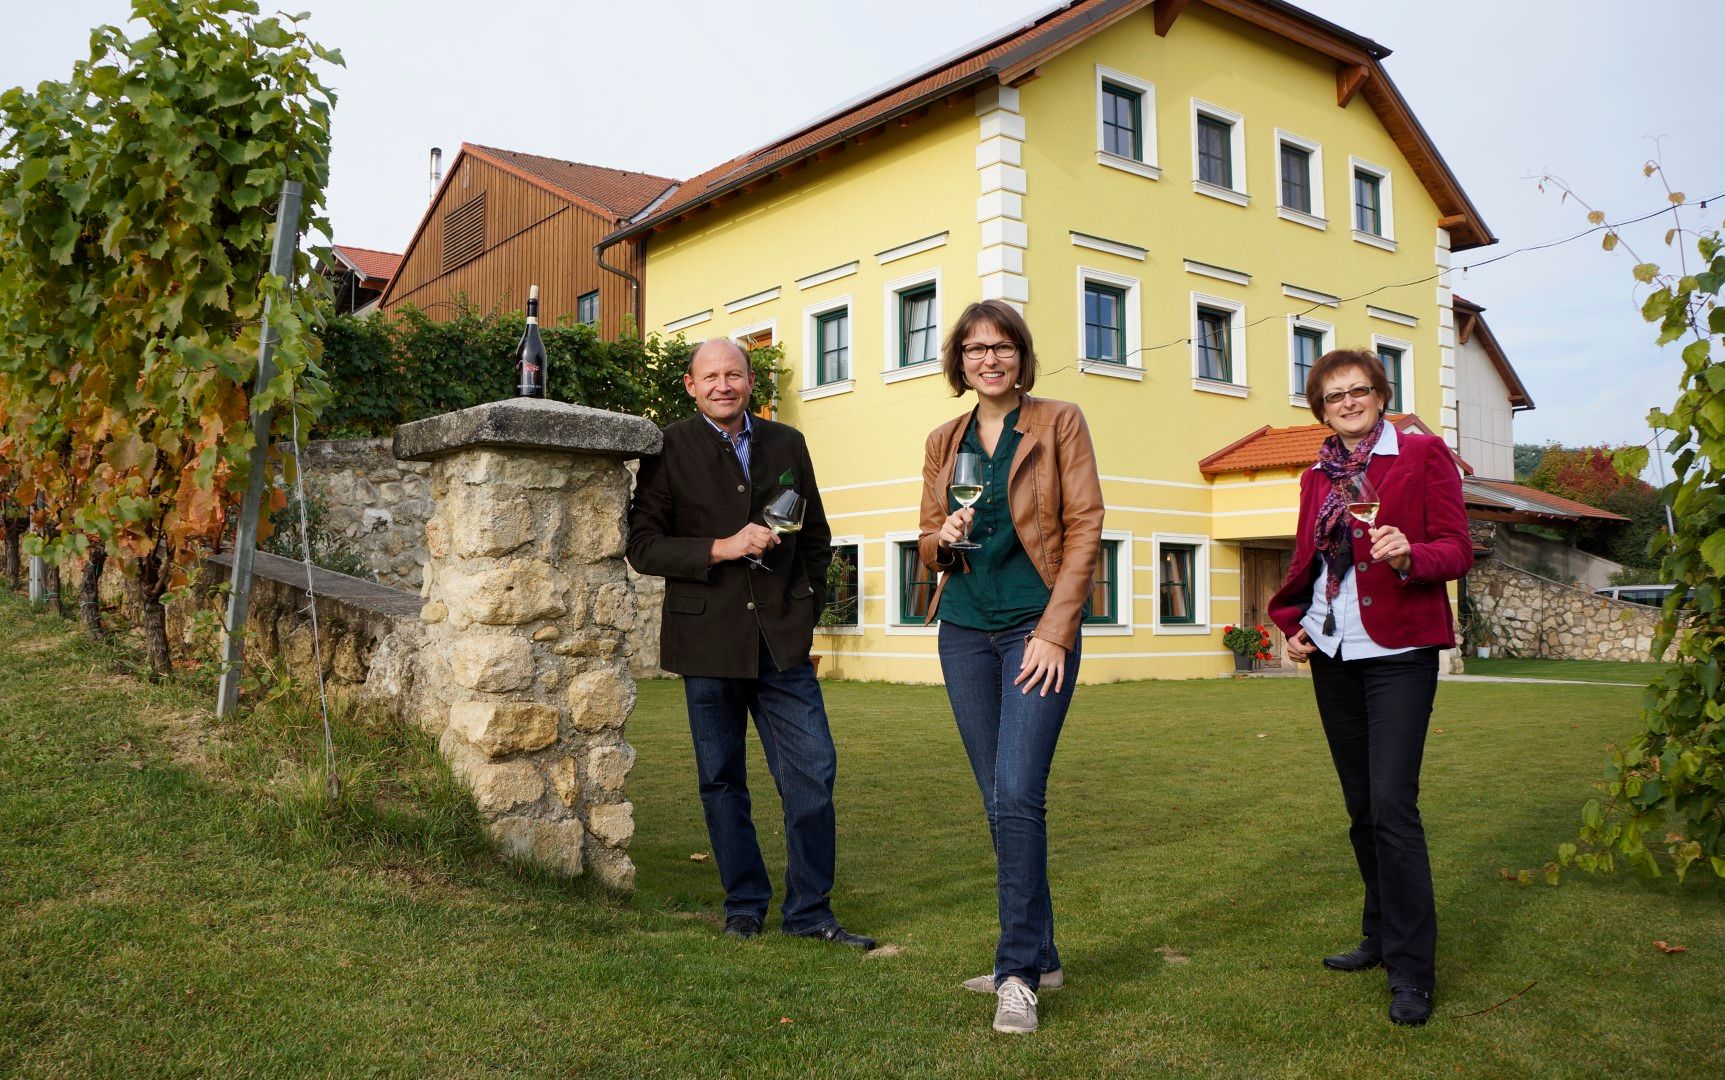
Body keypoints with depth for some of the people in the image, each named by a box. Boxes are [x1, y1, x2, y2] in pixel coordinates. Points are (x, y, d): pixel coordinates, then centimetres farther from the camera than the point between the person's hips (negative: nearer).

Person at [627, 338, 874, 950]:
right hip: (708, 640, -2)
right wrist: (723, 548, -16)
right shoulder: (668, 450, 0)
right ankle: (744, 905, 24)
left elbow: (816, 536, 18)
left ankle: (808, 911, 12)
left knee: (814, 772, -2)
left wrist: (806, 607, 9)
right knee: (722, 781, 8)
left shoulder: (787, 444, 10)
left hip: (782, 640, 2)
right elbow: (643, 546, -6)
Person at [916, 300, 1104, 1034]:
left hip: (1036, 627, -4)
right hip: (965, 630, 5)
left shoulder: (1059, 423, 1)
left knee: (1017, 795, -14)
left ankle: (1019, 971, -4)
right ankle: (1038, 956, 21)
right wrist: (945, 537, -9)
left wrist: (1054, 632, -12)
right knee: (999, 801, 8)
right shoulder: (944, 442, 13)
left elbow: (1084, 527, -5)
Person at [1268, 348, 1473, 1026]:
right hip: (1332, 653, 6)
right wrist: (1291, 622, 5)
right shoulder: (1316, 478, 15)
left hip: (1398, 648, -6)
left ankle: (1411, 970, -4)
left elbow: (1458, 550, -5)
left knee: (1392, 804, -13)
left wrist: (1409, 553, -26)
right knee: (1361, 806, 12)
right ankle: (1382, 935, 26)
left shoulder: (1423, 455, 0)